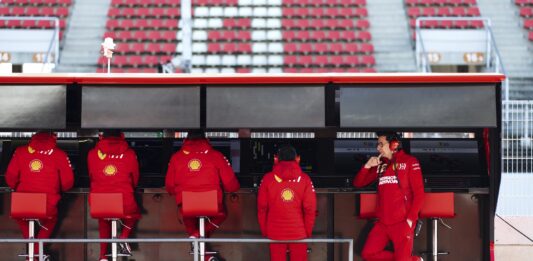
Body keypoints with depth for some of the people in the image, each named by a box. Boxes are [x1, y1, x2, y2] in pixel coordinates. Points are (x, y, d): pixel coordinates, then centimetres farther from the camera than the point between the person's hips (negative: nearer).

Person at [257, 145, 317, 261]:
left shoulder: (268, 178, -3)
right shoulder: (304, 179, -4)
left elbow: (262, 207, -1)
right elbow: (310, 208, -5)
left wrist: (264, 231, 10)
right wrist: (308, 232, 7)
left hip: (275, 233, 0)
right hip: (299, 232, 0)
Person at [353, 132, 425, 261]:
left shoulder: (409, 161, -3)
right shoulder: (380, 164, 12)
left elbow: (419, 193, -6)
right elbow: (358, 183, 15)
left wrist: (411, 219, -13)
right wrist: (367, 166, -3)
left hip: (402, 222, -6)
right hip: (382, 222, 6)